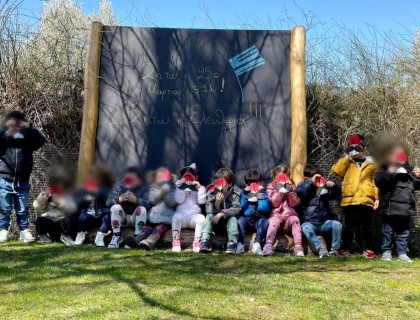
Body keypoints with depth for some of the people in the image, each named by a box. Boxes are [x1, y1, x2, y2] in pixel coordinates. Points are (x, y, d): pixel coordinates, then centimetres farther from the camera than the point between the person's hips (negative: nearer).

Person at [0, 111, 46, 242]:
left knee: (23, 209, 7)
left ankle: (24, 230, 14)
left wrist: (29, 128, -14)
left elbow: (41, 141, -8)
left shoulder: (27, 138, 5)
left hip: (22, 182, 1)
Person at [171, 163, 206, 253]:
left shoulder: (199, 188, 19)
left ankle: (197, 242, -33)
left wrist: (200, 188, -6)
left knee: (201, 218, -34)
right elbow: (179, 200, -1)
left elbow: (202, 201, 1)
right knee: (176, 217, -35)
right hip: (182, 215, 0)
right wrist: (180, 187, -7)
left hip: (194, 216, 0)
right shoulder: (179, 187, 18)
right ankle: (176, 241, -30)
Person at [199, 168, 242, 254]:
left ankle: (232, 243, -43)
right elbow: (209, 211, -15)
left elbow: (236, 209, -24)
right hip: (216, 220, 2)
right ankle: (205, 241, -39)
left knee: (233, 218, -32)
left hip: (229, 219, -2)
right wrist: (216, 203, -36)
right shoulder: (212, 192, -8)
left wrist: (221, 214, -35)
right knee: (209, 216, -27)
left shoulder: (236, 193, -13)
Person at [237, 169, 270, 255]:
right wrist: (246, 195, -13)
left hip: (259, 220, -1)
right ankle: (240, 244, -28)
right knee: (240, 220, -29)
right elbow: (241, 207, -6)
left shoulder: (263, 193, 5)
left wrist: (260, 195, -16)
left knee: (264, 222, -31)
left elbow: (265, 208, -12)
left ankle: (257, 244, -31)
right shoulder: (244, 193, 9)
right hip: (246, 219, 1)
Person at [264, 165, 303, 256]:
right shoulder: (271, 187, 12)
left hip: (289, 215, 2)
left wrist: (290, 191, -8)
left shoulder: (291, 187, 18)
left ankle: (298, 246, -37)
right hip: (276, 214, -2)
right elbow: (274, 203, -3)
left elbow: (294, 203, 4)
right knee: (275, 220, -36)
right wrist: (281, 191, -10)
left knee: (295, 219, -32)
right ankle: (268, 245, -43)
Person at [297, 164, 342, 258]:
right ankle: (321, 248, -42)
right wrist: (311, 182, -18)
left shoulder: (323, 187, 16)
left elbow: (336, 194, 18)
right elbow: (299, 194, -16)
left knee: (337, 224, -25)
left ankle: (335, 249, -18)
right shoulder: (303, 187, 6)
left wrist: (334, 185, -4)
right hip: (310, 223, -3)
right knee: (306, 227, -36)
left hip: (324, 222, 3)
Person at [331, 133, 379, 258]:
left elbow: (376, 182, 10)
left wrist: (377, 198, 1)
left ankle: (366, 249, 11)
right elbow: (336, 170, -5)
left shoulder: (371, 163, 13)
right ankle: (346, 248, 9)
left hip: (366, 200, 0)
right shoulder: (346, 163, 14)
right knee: (349, 226, 3)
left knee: (365, 226, 5)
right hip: (349, 200, 0)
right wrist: (346, 157, -3)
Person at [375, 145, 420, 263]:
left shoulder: (408, 169, 19)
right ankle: (386, 252, 11)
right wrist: (389, 172, -20)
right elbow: (378, 181, -9)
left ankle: (402, 253, 12)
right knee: (388, 231, 2)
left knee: (403, 232, 7)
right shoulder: (385, 168, 6)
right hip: (389, 206, -4)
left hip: (405, 207, 4)